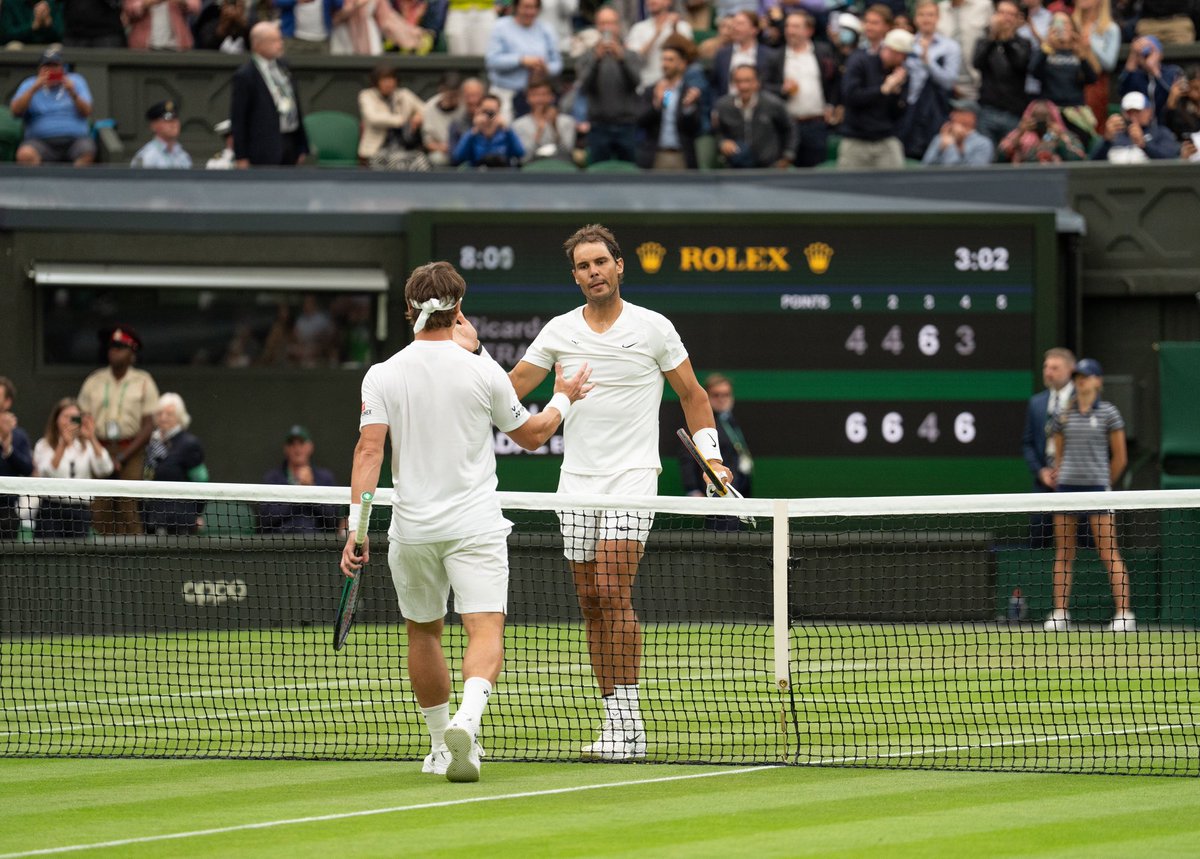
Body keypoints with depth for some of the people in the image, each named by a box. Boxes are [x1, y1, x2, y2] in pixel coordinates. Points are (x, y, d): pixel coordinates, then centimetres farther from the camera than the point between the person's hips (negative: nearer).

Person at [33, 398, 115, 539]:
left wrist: (92, 438, -16)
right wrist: (63, 445, -26)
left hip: (81, 511, 3)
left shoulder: (87, 446, 11)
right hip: (51, 510, -3)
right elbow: (47, 474, -17)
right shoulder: (44, 446, 2)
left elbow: (105, 470, -7)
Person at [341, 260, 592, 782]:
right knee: (486, 631, -9)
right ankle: (466, 720, -36)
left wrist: (357, 525, -11)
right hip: (475, 523, -2)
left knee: (423, 632, 20)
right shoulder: (482, 371, -3)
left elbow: (369, 450, -10)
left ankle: (440, 741, 28)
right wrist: (563, 399, 28)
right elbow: (531, 435, 9)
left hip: (412, 529, 2)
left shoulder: (382, 376, -2)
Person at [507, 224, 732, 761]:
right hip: (577, 481, 4)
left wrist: (710, 455, 0)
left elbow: (692, 394, 9)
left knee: (612, 592, -16)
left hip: (631, 477, -4)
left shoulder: (653, 328, 0)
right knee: (592, 603, 3)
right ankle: (616, 725, 8)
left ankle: (626, 724, -15)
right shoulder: (559, 332, 7)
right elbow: (506, 391, 5)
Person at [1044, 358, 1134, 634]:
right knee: (1063, 552, 4)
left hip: (1096, 485, -4)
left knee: (1108, 553, -6)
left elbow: (1119, 458, 5)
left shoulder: (1108, 413, 0)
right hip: (1067, 484, 4)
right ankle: (1060, 614, 7)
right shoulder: (1063, 416, 10)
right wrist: (1059, 483, 10)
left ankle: (1124, 613, -6)